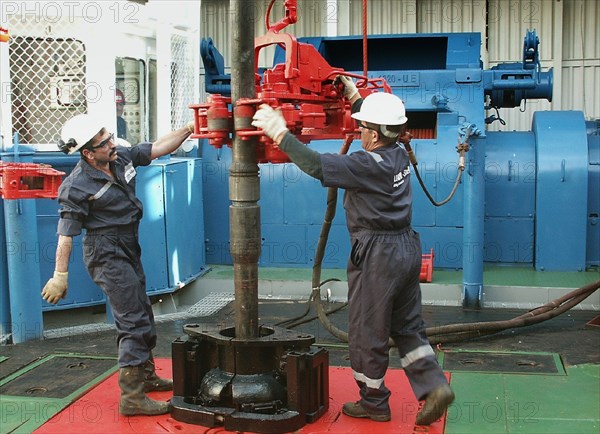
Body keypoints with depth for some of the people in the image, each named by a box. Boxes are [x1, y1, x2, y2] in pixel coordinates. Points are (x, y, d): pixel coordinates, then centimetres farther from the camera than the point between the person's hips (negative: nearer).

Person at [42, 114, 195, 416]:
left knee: (141, 313, 20)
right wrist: (60, 275, -17)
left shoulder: (122, 157, -1)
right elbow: (66, 235, -19)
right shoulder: (77, 186, -21)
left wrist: (190, 128, -1)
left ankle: (145, 375, 38)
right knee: (134, 322, -12)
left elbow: (158, 148, 7)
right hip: (107, 255, -9)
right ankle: (131, 397, -7)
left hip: (128, 250, 9)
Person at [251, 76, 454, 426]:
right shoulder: (399, 154, 4)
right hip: (407, 248, 9)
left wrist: (280, 133, -21)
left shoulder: (370, 165, -21)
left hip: (377, 255, -9)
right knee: (408, 326, 17)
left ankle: (374, 402, 20)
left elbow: (317, 166, -26)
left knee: (367, 333, 7)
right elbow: (383, 124, 26)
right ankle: (434, 386, 7)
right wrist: (355, 97, 29)